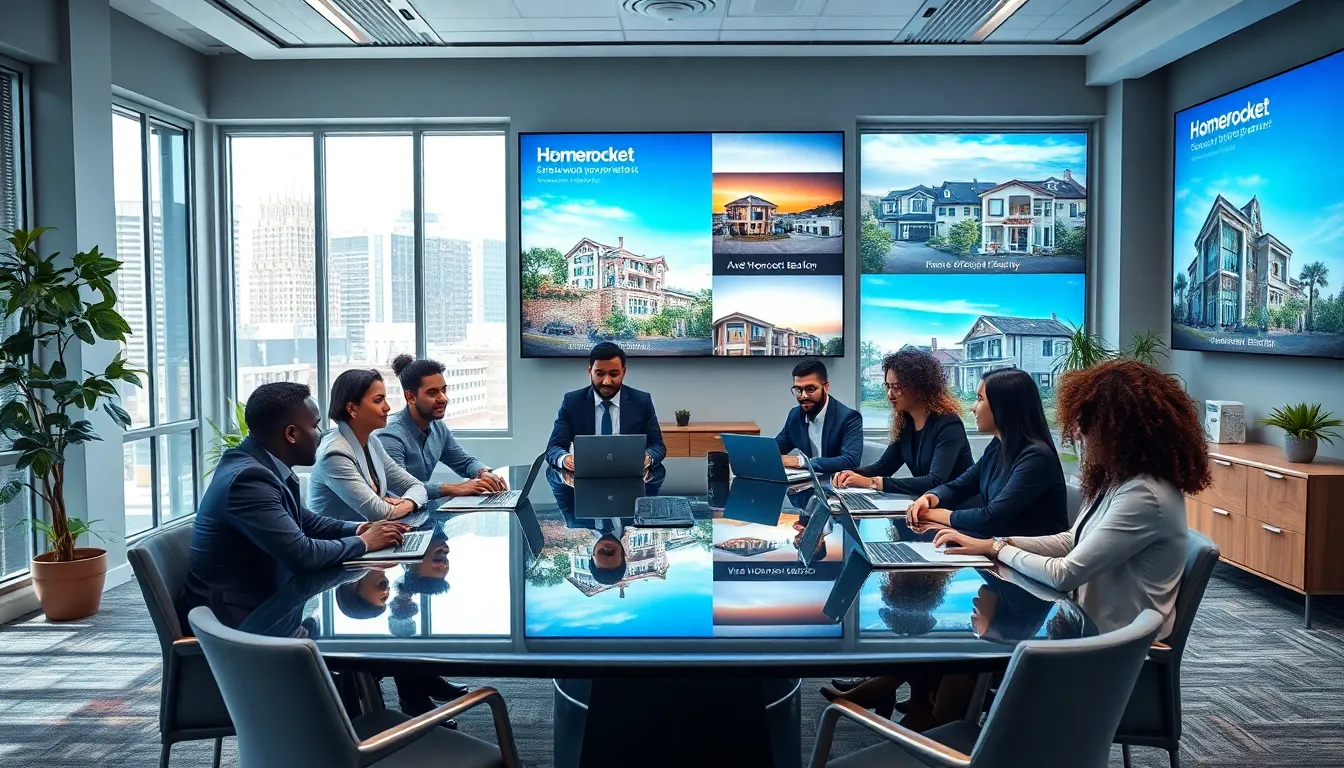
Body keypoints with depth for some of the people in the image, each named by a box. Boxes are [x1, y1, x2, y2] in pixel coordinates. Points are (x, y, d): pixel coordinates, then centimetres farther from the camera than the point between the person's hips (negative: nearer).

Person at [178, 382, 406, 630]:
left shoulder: (265, 465, 2)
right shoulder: (248, 478, -24)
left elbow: (305, 521, 16)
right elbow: (303, 555, -26)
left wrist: (358, 529, 1)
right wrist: (363, 542, -11)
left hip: (263, 600, 8)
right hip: (235, 617, -8)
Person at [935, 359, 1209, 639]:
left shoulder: (1144, 496, -25)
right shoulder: (1118, 480, 6)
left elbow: (1065, 574, -23)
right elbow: (1073, 542, 13)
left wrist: (999, 550, -7)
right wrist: (992, 543, 1)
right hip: (1095, 625, 8)